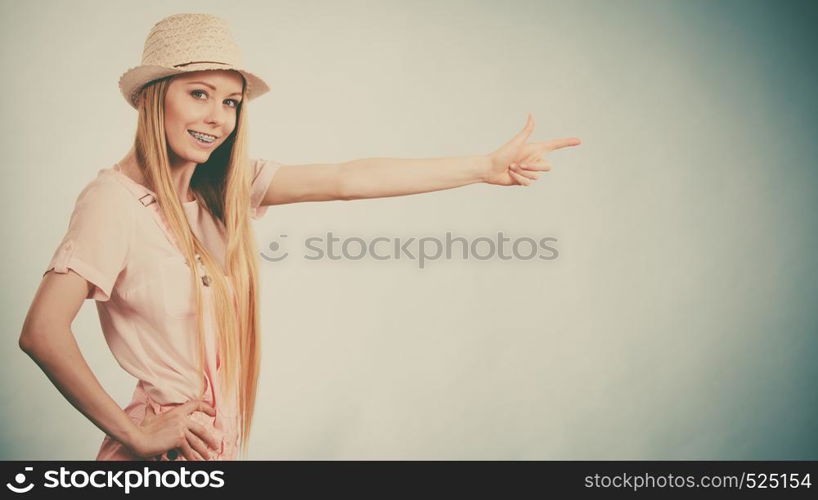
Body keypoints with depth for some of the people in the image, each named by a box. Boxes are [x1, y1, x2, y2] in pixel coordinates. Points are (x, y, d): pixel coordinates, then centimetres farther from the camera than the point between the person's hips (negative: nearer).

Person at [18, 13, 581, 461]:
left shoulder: (224, 187, 1)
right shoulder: (114, 198, -17)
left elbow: (342, 181, -5)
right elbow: (42, 331, -24)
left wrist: (488, 166, -8)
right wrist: (133, 431, -17)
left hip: (221, 445, 7)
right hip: (163, 452, -6)